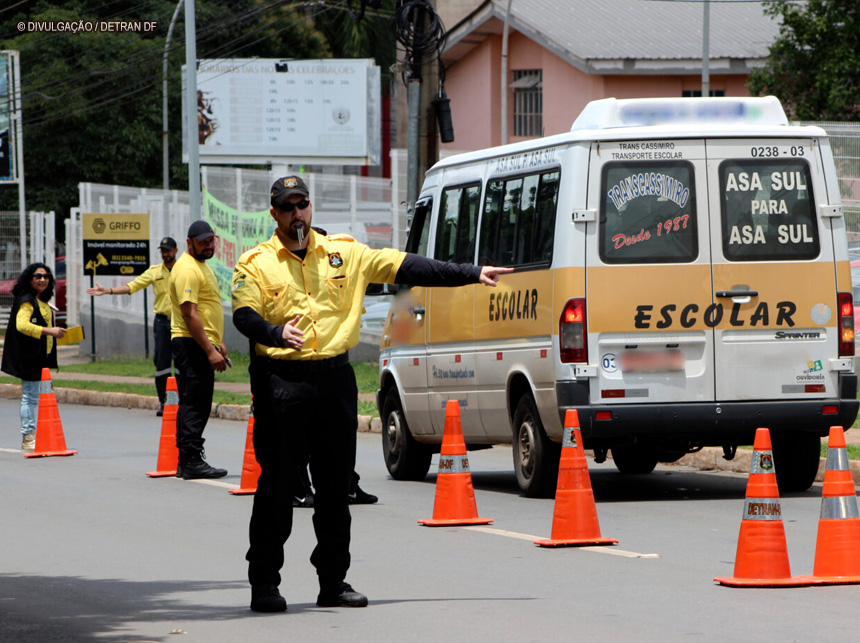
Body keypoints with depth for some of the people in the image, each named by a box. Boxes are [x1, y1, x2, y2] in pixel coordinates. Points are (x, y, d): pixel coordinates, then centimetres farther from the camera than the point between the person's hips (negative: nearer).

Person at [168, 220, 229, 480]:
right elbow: (189, 314, -21)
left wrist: (217, 342, 25)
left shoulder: (201, 266, 19)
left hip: (201, 343, 11)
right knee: (195, 404, -11)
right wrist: (210, 350, -23)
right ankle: (191, 461, -11)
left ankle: (186, 462, 16)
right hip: (192, 343, -11)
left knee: (192, 405, 12)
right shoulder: (187, 269, -15)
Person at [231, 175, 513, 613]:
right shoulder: (256, 264, 3)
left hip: (336, 380, 3)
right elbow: (244, 315, -9)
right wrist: (276, 333, -31)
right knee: (276, 486, -3)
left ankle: (333, 582, 15)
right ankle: (264, 583, 4)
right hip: (281, 383, -3)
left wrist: (470, 275, 5)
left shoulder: (345, 254, 11)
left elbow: (405, 268, 9)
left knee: (335, 486, 7)